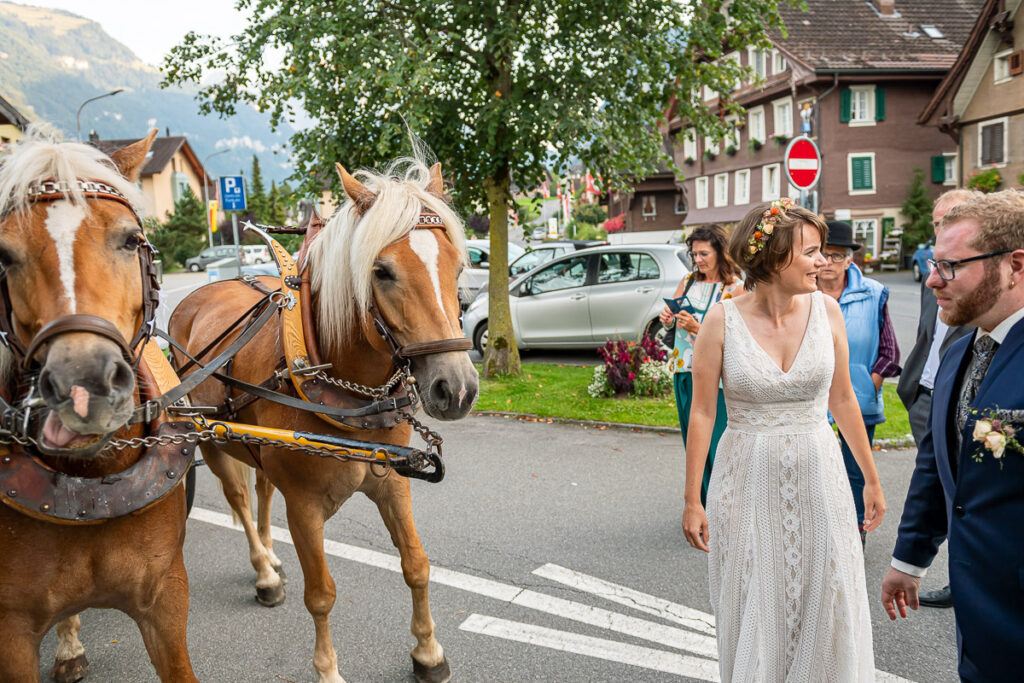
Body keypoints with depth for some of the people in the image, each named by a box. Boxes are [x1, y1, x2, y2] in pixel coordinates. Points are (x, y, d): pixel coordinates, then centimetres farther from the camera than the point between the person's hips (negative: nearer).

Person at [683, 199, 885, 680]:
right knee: (755, 615, 12)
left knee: (826, 614, 9)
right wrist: (692, 500, -5)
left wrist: (871, 479, 10)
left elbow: (843, 400, 6)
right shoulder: (722, 321, -11)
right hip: (748, 485, -2)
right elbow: (701, 413, -6)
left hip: (817, 480, 2)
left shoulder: (825, 309, -3)